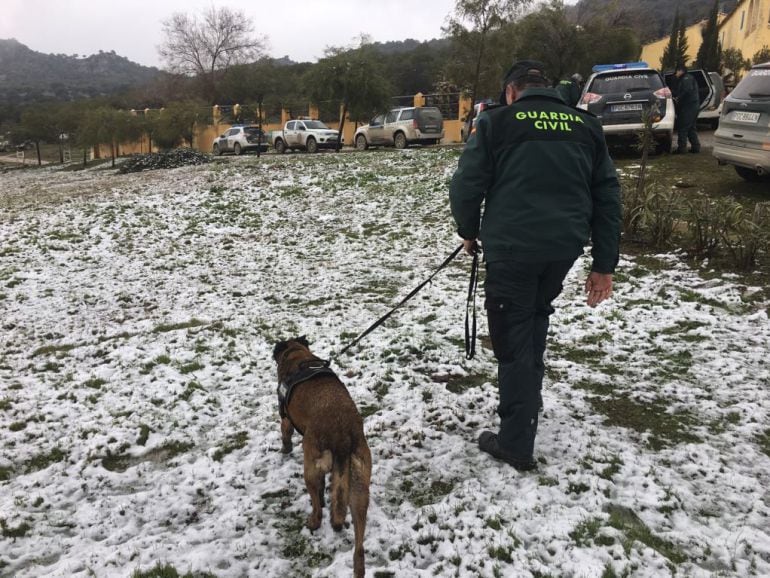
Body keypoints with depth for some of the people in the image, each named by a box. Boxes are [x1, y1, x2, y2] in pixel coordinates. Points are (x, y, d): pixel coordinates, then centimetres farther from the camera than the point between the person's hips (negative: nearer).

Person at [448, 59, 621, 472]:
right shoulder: (586, 126, 13)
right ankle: (526, 406, 38)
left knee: (513, 338, 4)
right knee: (535, 318, 26)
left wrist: (469, 232, 14)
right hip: (565, 246, 5)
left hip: (512, 246, -5)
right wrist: (604, 265, 13)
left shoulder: (496, 122, -1)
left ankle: (516, 444, 10)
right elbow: (607, 196, 11)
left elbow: (466, 185, -5)